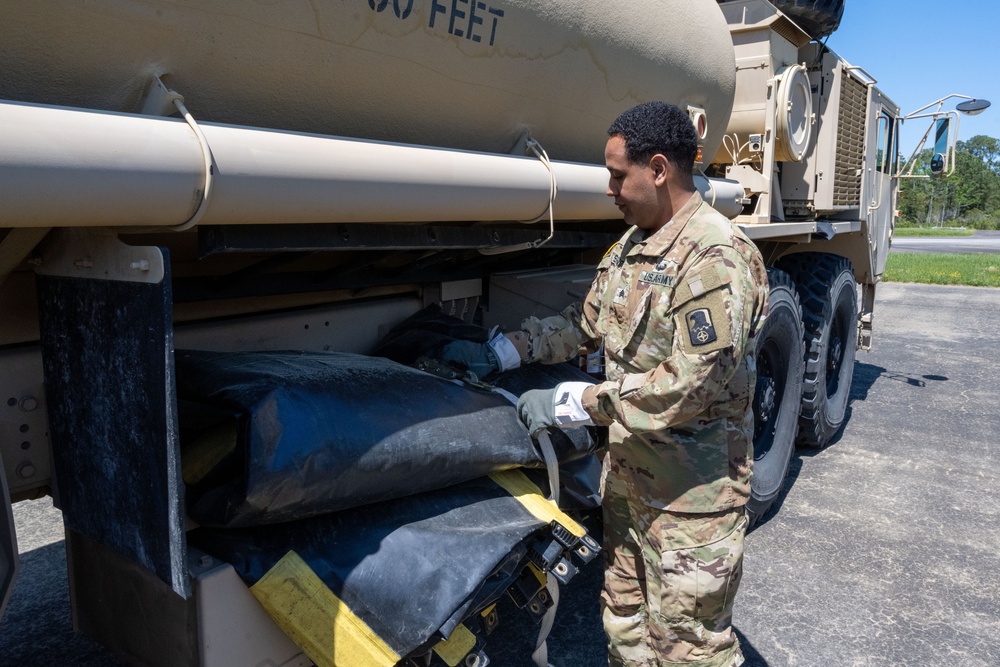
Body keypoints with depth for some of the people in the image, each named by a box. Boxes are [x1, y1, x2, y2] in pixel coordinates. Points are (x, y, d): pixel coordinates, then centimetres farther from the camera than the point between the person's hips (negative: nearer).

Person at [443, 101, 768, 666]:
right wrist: (502, 350, 8)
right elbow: (587, 323, 16)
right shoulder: (631, 247, 7)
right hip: (628, 472, 9)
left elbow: (686, 388, -26)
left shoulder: (718, 258, -23)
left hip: (691, 492, -8)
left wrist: (575, 403, -21)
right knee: (625, 618, 24)